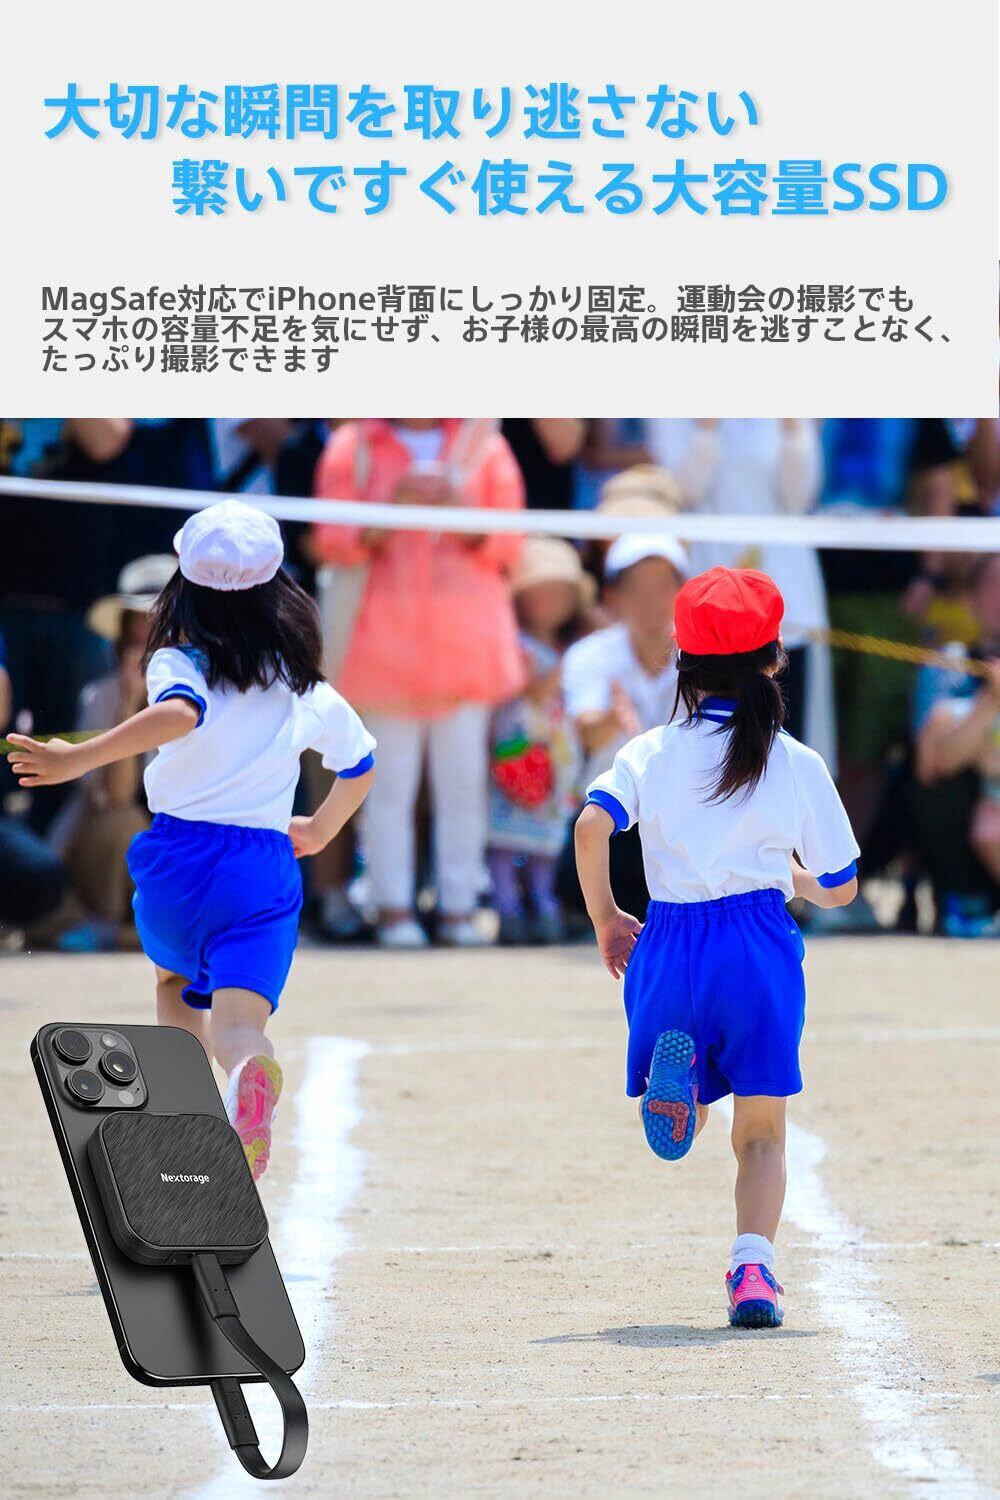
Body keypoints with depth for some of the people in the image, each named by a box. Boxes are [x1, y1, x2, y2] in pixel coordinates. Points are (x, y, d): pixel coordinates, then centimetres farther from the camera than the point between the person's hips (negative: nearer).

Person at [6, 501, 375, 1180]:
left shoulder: (178, 664, -5)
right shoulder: (303, 686, 11)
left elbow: (180, 714, -29)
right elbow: (361, 762, 26)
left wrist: (79, 759, -31)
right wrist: (322, 829, 44)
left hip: (180, 853, -1)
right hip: (266, 866, 1)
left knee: (175, 983, 28)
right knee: (237, 1018, -11)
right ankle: (250, 1064, -48)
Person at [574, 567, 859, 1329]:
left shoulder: (650, 753, 5)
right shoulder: (798, 765, 5)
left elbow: (593, 825, -13)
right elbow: (840, 889, 8)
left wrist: (605, 919, 0)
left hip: (670, 942, 1)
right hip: (760, 944, -1)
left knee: (676, 1130, 13)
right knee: (762, 1132, 8)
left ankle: (677, 1081, -23)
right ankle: (754, 1267, -13)